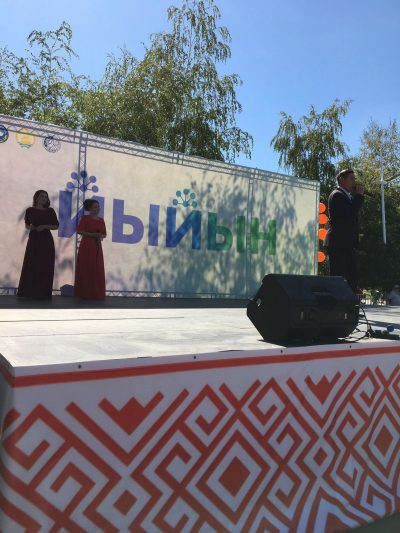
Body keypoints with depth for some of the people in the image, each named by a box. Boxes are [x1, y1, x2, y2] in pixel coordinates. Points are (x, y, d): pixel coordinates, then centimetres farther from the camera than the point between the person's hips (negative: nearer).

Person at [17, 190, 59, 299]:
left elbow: (56, 226, 4)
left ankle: (42, 293, 2)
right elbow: (26, 225, 16)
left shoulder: (50, 211, 2)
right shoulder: (30, 210, 5)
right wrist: (30, 227, -7)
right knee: (30, 265, 1)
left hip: (46, 241, -1)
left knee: (45, 266, -3)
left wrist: (45, 226, -11)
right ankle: (27, 291, 10)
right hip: (33, 240, 1)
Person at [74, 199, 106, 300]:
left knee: (97, 269, 3)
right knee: (85, 268, -4)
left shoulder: (101, 220, 13)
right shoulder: (85, 218, -2)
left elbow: (104, 234, 16)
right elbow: (79, 231, -9)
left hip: (97, 246, 5)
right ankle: (84, 292, 1)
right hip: (86, 246, -5)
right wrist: (92, 234, -18)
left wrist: (100, 236, -7)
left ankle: (96, 293, 9)